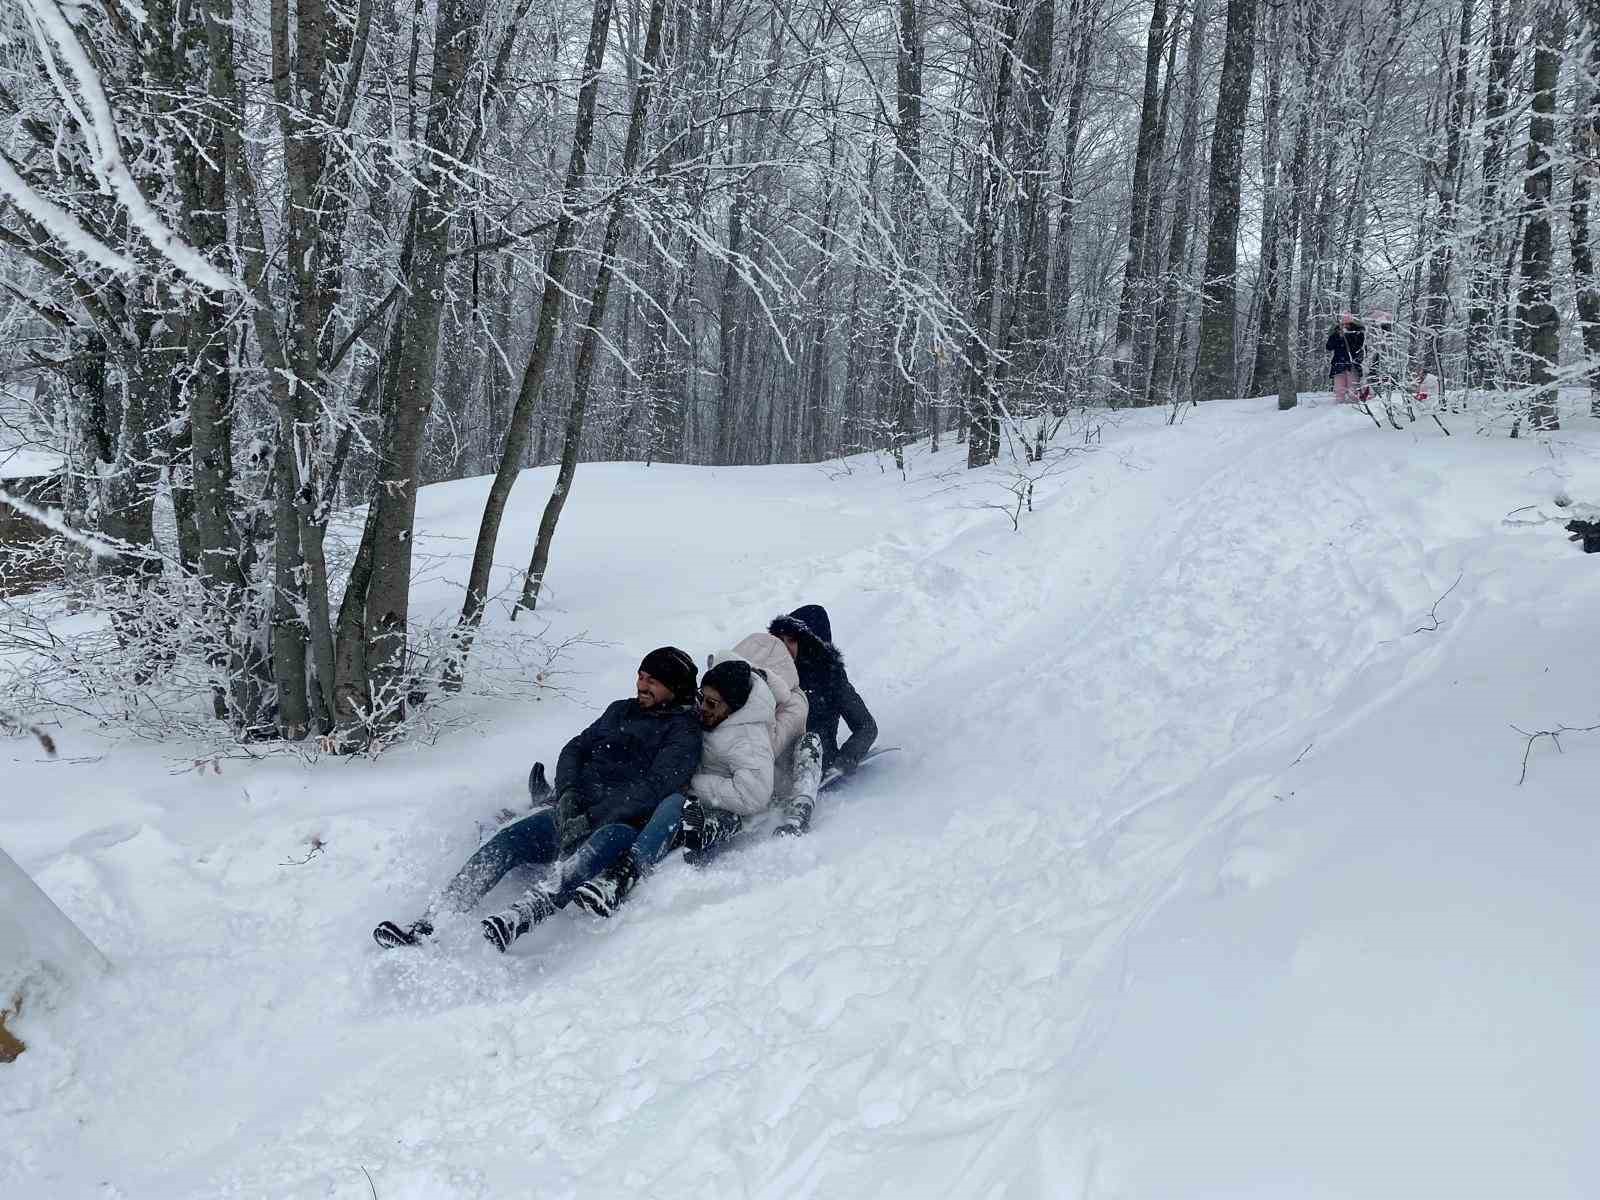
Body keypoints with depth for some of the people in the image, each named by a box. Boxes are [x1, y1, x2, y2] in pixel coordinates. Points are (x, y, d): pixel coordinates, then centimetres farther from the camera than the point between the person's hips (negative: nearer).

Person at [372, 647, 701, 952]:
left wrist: (591, 819, -21)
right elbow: (574, 750, 14)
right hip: (574, 813, 6)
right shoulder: (621, 711, 23)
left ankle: (512, 923, -62)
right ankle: (428, 926, -30)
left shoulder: (684, 730, 2)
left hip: (622, 824, -6)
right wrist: (567, 795, -8)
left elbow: (655, 786, -13)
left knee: (600, 846, -41)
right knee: (507, 840, -20)